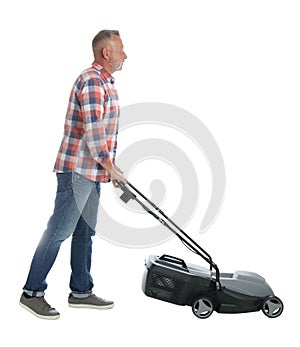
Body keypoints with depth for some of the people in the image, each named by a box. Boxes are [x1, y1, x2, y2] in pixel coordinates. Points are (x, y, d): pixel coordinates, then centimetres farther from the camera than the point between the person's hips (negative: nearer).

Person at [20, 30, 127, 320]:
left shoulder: (104, 82, 17)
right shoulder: (91, 81, -16)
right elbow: (92, 132, -23)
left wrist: (111, 168, 20)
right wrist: (110, 166, -15)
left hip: (92, 171, 10)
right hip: (78, 169, -10)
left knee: (85, 231, 13)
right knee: (58, 231, -5)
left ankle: (81, 292, 22)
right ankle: (32, 293, 3)